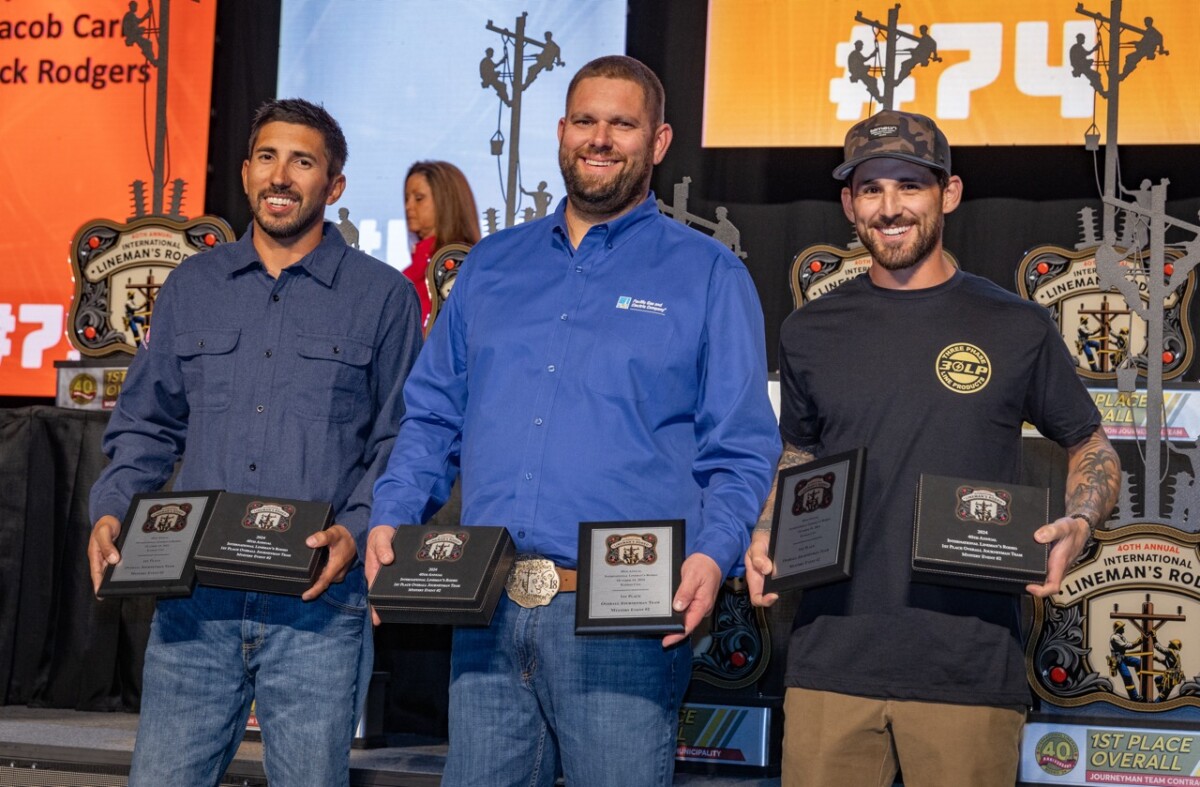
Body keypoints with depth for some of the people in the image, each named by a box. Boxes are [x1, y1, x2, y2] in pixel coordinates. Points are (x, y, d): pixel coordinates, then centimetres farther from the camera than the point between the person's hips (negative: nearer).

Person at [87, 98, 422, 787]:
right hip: (193, 601, 3)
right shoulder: (192, 288, 14)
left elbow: (402, 440, 2)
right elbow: (147, 425, 18)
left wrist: (358, 531, -14)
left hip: (317, 603, -2)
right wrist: (112, 511, 0)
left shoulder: (383, 296, 4)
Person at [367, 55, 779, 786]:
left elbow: (741, 451, -1)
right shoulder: (493, 264, 16)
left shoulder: (708, 275, 4)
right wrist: (391, 517, 2)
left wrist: (712, 555, -18)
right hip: (488, 615, 4)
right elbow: (433, 414, 18)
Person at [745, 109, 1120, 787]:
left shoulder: (1017, 328, 2)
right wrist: (765, 540, 4)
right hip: (833, 661, 2)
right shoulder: (811, 333, 10)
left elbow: (1093, 448, 12)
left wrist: (1077, 524, -8)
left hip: (971, 672, -2)